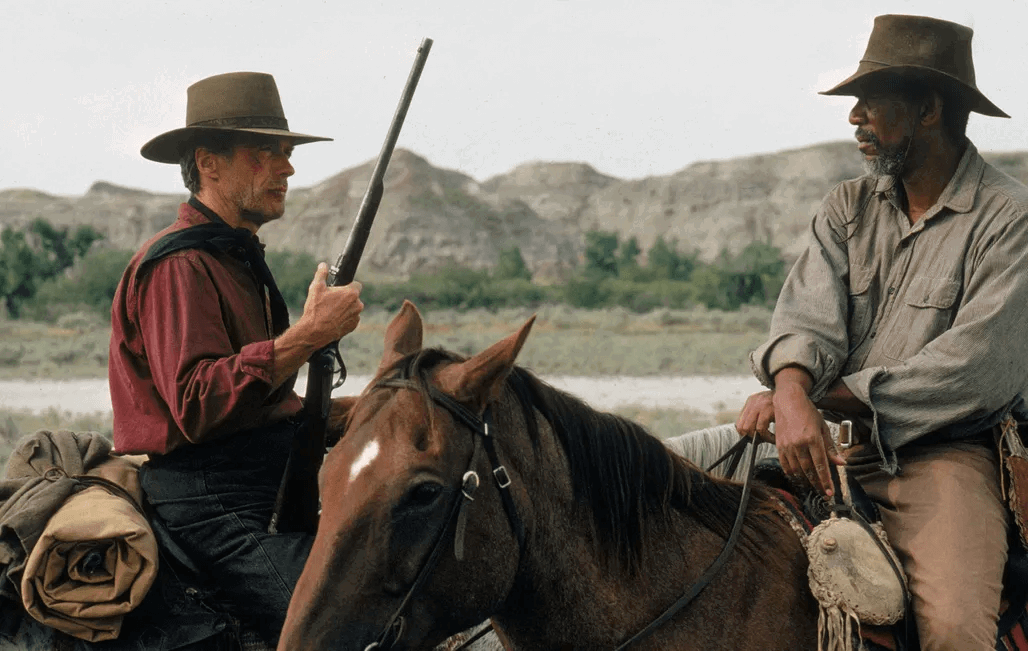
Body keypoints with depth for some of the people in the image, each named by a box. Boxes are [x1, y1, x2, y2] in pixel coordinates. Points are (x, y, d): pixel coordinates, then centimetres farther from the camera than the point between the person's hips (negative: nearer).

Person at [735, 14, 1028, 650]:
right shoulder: (848, 207, 11)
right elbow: (809, 314, -3)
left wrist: (827, 399, -18)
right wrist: (792, 393, -27)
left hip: (946, 452, -5)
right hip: (835, 442, 5)